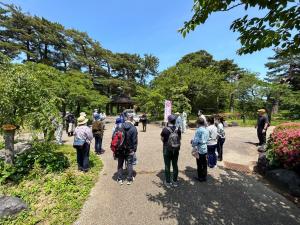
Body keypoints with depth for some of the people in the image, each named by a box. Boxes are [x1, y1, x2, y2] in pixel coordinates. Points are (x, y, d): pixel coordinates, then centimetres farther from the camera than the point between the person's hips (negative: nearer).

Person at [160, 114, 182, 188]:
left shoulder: (165, 129, -17)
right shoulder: (178, 129, -8)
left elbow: (162, 139, -7)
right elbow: (179, 139, 2)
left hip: (167, 150, -3)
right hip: (176, 150, 3)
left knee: (167, 166, 10)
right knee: (175, 165, 16)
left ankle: (168, 182, 21)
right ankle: (175, 182, 29)